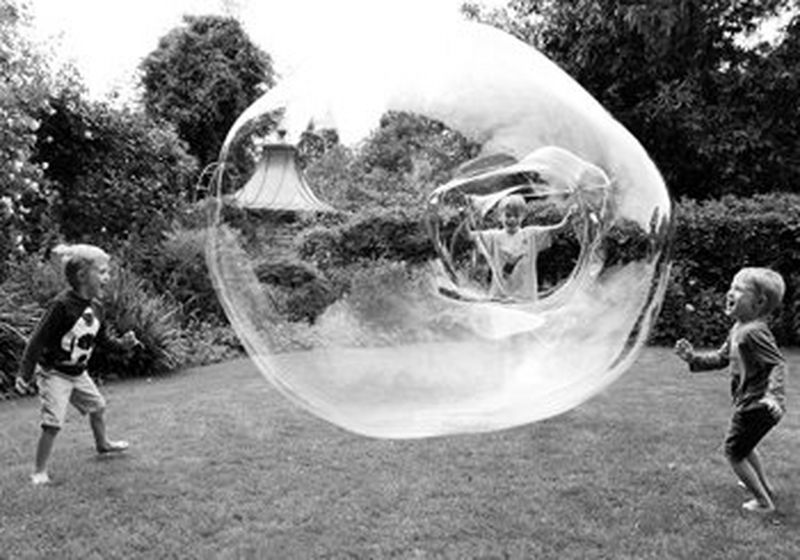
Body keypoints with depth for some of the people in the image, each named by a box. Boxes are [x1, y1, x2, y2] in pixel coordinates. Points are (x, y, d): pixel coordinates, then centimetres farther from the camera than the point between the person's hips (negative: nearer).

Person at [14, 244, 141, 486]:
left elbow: (102, 338, 11)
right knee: (52, 423, -12)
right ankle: (39, 471, 4)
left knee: (97, 407, 22)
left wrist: (121, 344, -6)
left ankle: (103, 443, 47)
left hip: (78, 373, 8)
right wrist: (24, 373, -26)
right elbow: (38, 340, -24)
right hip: (54, 373, -8)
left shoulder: (96, 308, -3)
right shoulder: (61, 305, -27)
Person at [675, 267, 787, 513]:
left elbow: (779, 364, -29)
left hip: (755, 406, -10)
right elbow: (722, 357, 15)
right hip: (750, 404, 10)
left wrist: (773, 395, -42)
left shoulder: (754, 332, -25)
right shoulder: (738, 329, 6)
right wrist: (693, 358, 5)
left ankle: (764, 502, 17)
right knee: (745, 446, 30)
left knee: (733, 453, 4)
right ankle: (764, 486, 48)